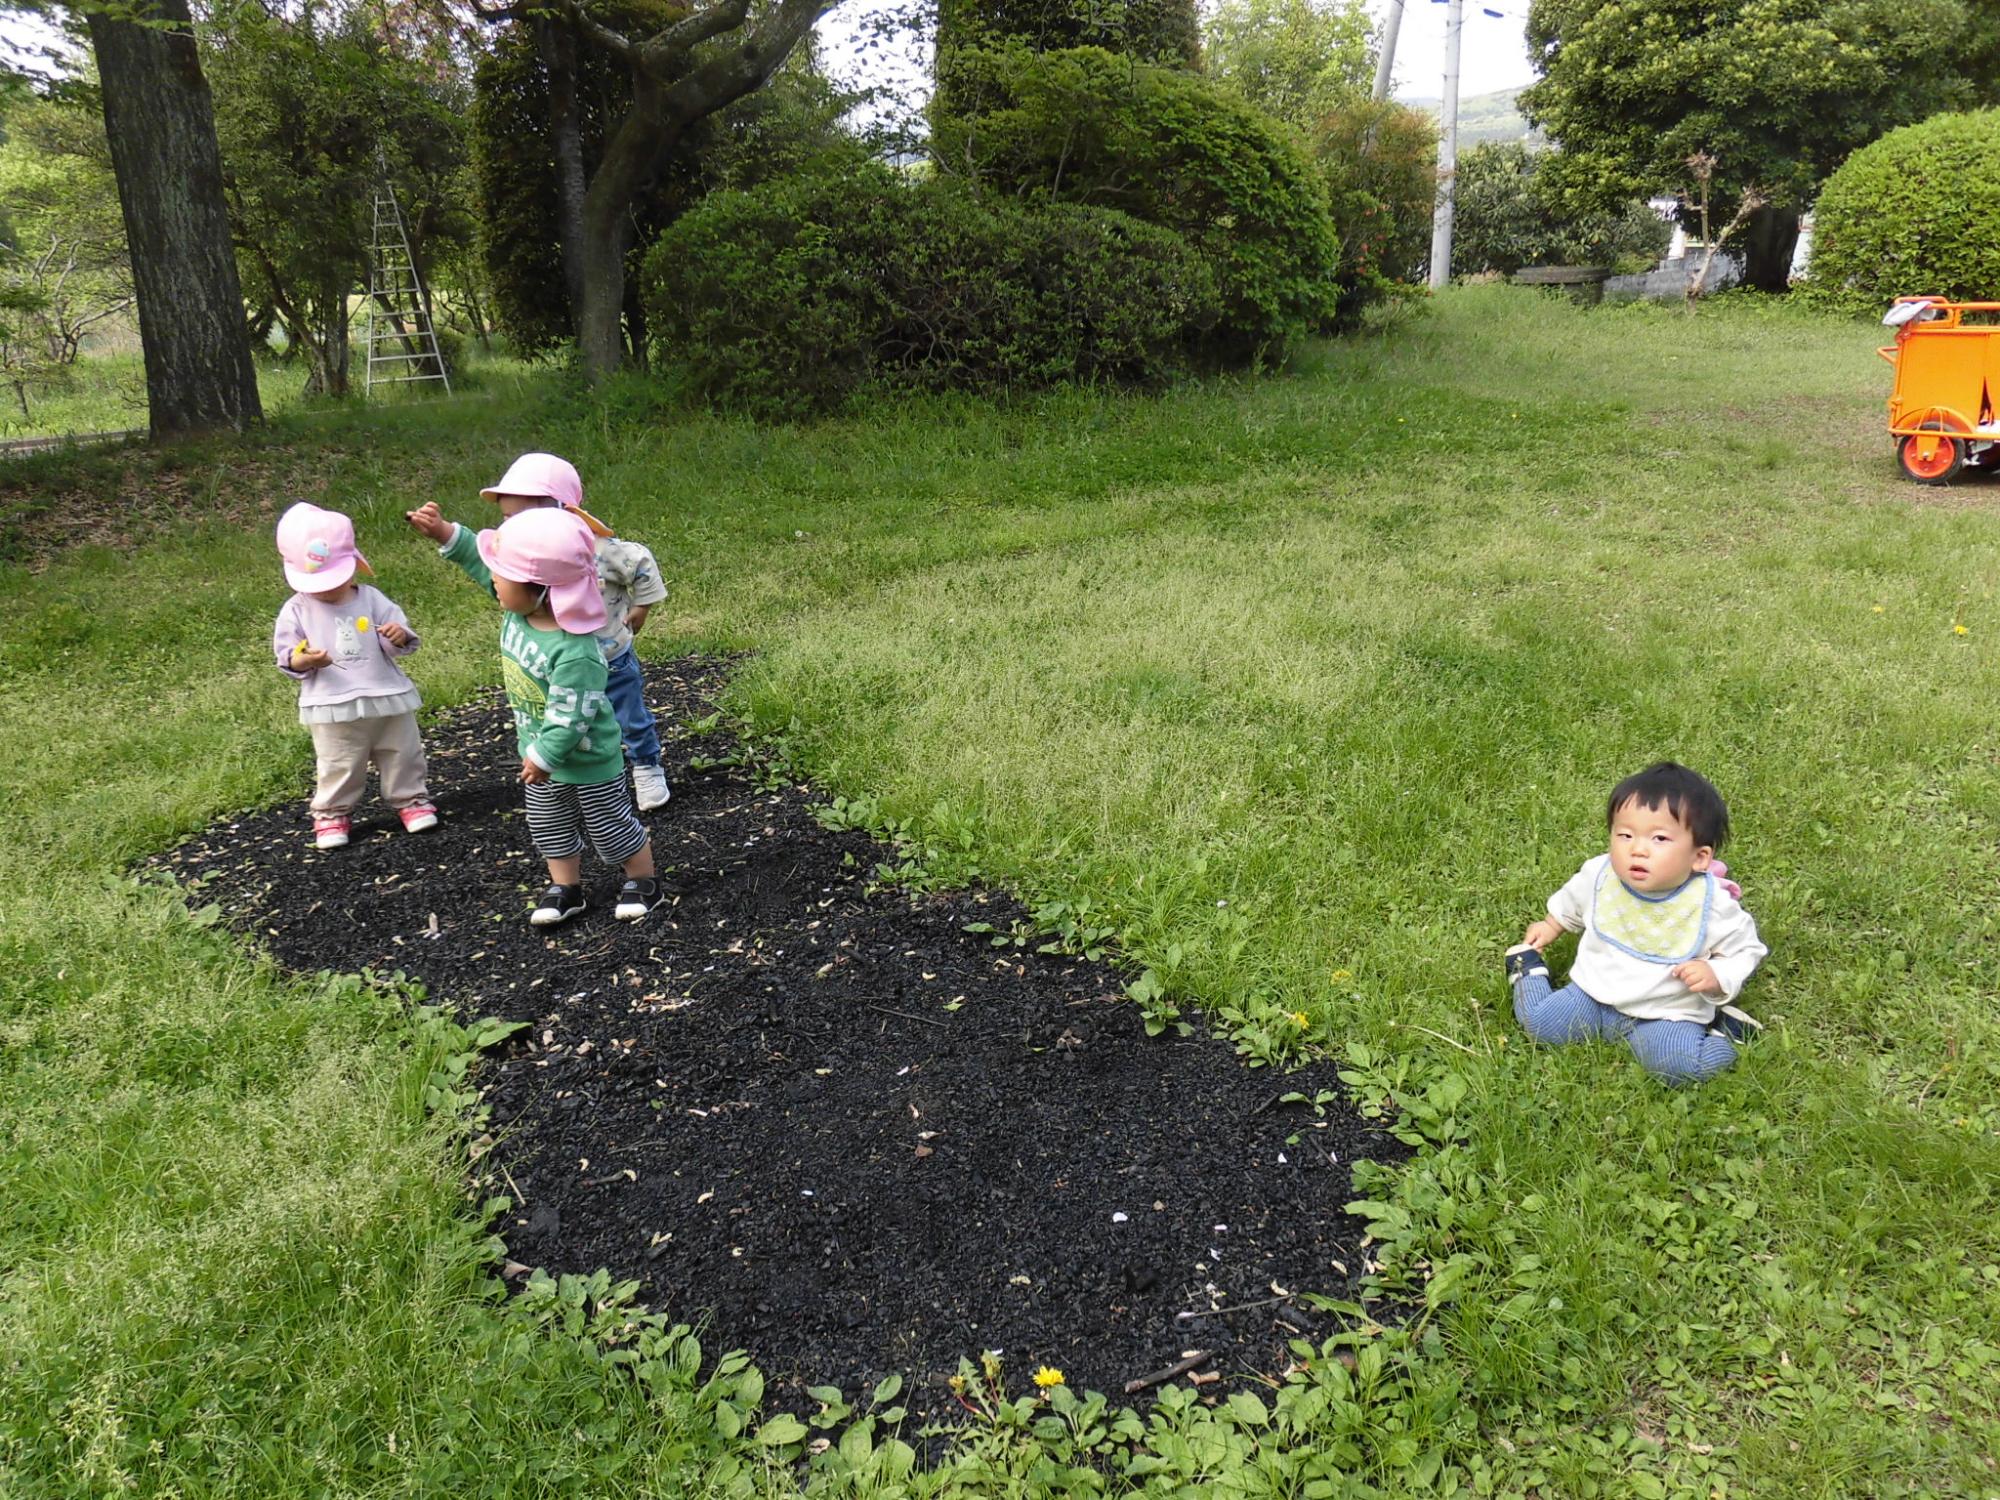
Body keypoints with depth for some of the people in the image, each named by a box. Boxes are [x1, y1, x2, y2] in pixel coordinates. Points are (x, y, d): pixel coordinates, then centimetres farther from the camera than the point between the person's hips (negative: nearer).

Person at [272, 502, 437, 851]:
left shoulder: (372, 600, -1)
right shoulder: (297, 611, -2)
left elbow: (399, 640, -1)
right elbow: (285, 655, -1)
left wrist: (399, 637, -25)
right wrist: (300, 661, -23)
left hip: (387, 697, 1)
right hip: (333, 708, -1)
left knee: (402, 755, 13)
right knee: (337, 767, 8)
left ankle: (410, 799, 31)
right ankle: (333, 814, 25)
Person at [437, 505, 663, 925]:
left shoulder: (575, 653, -38)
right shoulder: (519, 609, -13)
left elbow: (569, 718, -32)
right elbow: (479, 560, 2)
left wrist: (543, 757, -22)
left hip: (588, 762, -8)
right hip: (541, 752, 8)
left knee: (611, 827, 13)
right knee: (549, 828, 22)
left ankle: (642, 882, 34)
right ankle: (565, 888, 40)